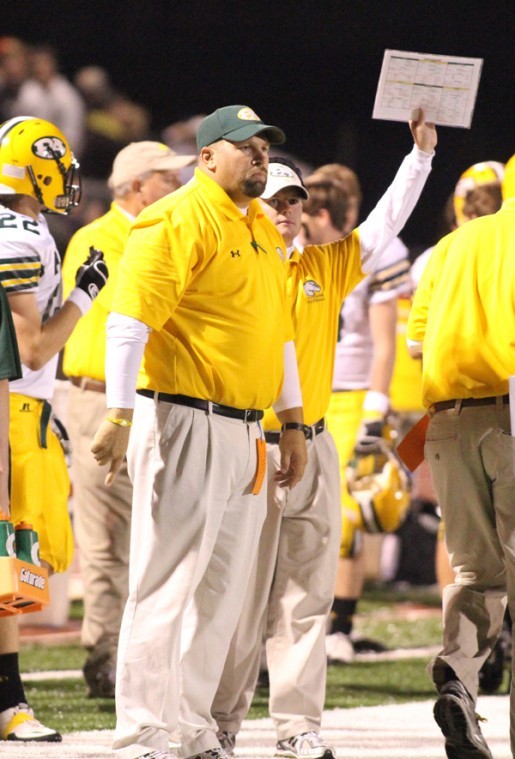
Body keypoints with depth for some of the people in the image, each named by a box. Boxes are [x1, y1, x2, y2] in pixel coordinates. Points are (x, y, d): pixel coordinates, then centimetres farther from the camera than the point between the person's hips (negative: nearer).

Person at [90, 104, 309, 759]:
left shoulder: (263, 233, 18)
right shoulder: (178, 221, -9)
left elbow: (278, 331, 26)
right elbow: (130, 319, -16)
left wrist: (292, 423, 24)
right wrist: (119, 415, -22)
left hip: (243, 433, 9)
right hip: (184, 425, -9)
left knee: (220, 592, 11)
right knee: (165, 585, -8)